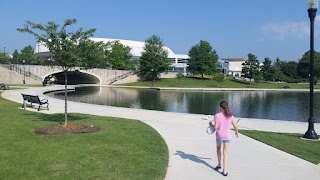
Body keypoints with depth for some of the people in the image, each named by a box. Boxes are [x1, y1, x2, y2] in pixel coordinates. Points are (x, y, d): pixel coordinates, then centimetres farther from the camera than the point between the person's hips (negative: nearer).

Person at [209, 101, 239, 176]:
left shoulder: (217, 115, -13)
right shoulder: (230, 116, -5)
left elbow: (215, 127, -13)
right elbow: (235, 126, -1)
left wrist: (211, 124, 7)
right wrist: (237, 132, 18)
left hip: (219, 135, -1)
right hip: (227, 136, 1)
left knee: (218, 148, 29)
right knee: (225, 153, 8)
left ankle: (219, 164, 28)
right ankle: (225, 171, 8)